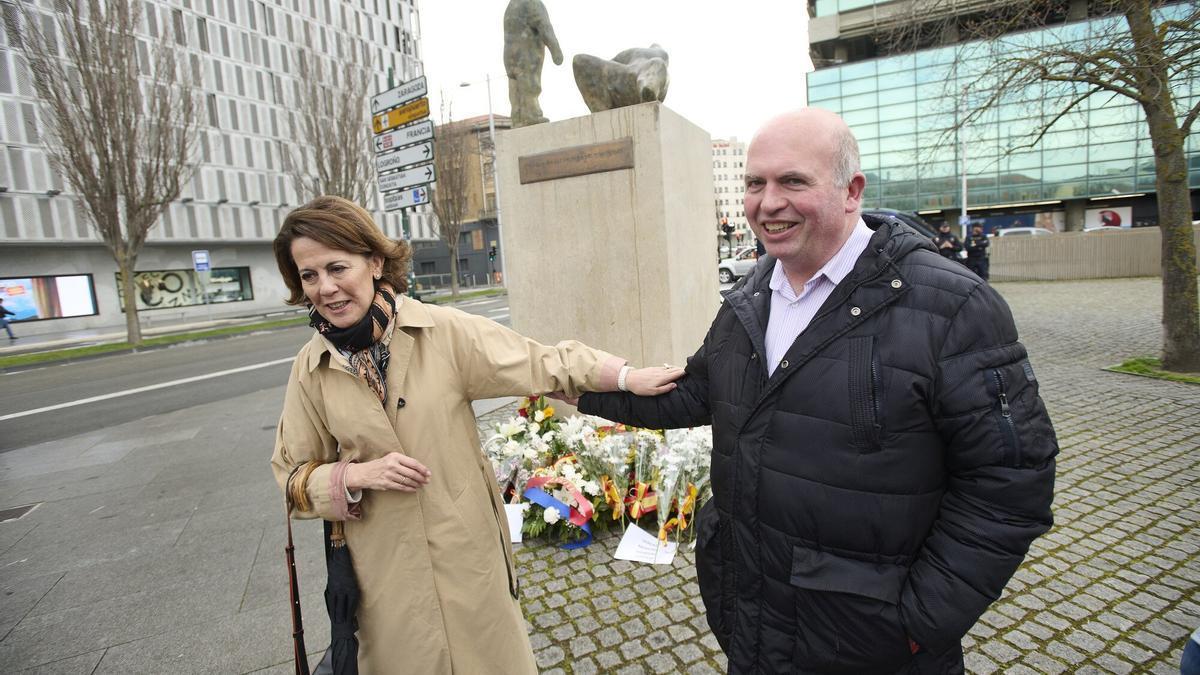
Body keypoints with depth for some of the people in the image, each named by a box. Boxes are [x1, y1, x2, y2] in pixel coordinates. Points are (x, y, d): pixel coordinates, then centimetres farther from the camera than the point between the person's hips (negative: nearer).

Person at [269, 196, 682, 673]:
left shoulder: (444, 330, -13)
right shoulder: (312, 366, -6)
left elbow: (545, 365, -7)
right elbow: (294, 476, 4)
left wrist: (629, 377, -11)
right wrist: (357, 474, -15)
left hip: (467, 550, -1)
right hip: (386, 569, 2)